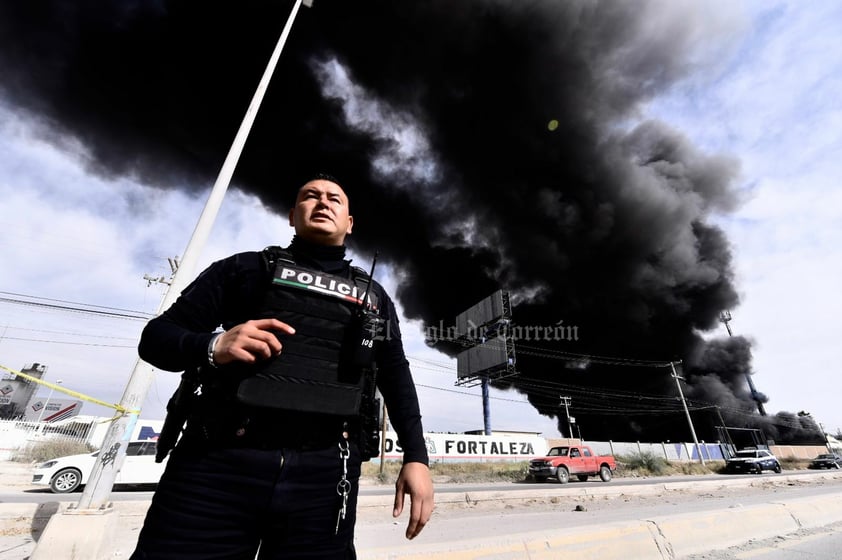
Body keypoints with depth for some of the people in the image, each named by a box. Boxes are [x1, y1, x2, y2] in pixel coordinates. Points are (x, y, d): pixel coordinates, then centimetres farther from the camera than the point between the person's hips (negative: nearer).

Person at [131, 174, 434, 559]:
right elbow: (156, 335, 7)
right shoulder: (247, 267, 9)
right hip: (220, 463, 0)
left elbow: (397, 378, 14)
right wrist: (211, 347, -14)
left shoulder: (373, 296, 14)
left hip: (324, 475, 2)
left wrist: (416, 456, 5)